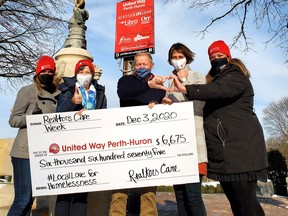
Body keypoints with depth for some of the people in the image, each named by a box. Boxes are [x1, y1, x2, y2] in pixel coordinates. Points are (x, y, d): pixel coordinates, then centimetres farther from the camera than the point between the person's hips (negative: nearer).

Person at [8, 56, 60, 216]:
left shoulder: (56, 95, 13)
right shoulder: (27, 91, -3)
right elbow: (13, 120, -4)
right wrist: (31, 117, -21)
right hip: (26, 152, -5)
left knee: (30, 198, 12)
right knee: (23, 199, -4)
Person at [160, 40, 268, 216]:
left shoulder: (237, 76, -1)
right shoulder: (215, 80, 25)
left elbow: (221, 89, -23)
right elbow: (207, 108, 25)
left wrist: (185, 89, -33)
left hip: (240, 145, -8)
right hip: (222, 149, 8)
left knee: (245, 199, -9)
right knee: (235, 200, 9)